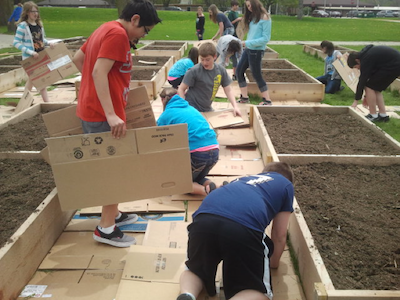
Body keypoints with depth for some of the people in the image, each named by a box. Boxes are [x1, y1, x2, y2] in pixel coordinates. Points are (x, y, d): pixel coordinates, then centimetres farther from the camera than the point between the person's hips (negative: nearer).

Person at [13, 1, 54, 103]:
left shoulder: (39, 24, 6)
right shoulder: (22, 26, -13)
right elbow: (16, 43, -17)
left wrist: (49, 43, -2)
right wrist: (31, 52, -24)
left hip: (41, 56, 6)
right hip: (30, 59, -6)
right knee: (32, 79, 3)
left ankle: (47, 102, 15)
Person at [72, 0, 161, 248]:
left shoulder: (105, 29, 15)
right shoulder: (118, 34, -16)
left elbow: (78, 58, 23)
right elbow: (99, 73, -26)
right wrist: (111, 115, -30)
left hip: (90, 109, 10)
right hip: (103, 114, -10)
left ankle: (113, 214, 30)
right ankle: (106, 228, 7)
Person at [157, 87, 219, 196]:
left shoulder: (166, 115, 5)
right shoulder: (191, 108, 23)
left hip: (196, 153, -6)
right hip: (215, 150, 6)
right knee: (197, 179, 29)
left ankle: (206, 191, -11)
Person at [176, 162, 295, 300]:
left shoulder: (245, 178, 42)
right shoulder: (286, 185, 30)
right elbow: (279, 235, 30)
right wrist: (274, 263, 50)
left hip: (203, 221, 5)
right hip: (243, 228, -4)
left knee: (195, 271, 31)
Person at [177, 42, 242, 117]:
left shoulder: (221, 71, -2)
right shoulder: (194, 71, -15)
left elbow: (228, 90, 4)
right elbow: (181, 89, -10)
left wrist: (235, 107, -7)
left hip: (207, 108, 5)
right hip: (191, 108, -5)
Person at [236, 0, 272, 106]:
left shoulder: (265, 17, -12)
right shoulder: (252, 17, 11)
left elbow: (266, 38, -15)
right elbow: (251, 33, 11)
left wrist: (248, 43, -16)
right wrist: (246, 44, -6)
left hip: (256, 51, -8)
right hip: (248, 49, 8)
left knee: (257, 76, -1)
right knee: (239, 71, 9)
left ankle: (267, 100, 10)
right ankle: (244, 97, 19)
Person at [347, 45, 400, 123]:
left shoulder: (366, 59, -16)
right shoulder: (365, 54, 14)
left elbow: (362, 80, -14)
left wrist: (356, 100, -7)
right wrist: (367, 96, 26)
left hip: (393, 66, -10)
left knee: (370, 87, -6)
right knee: (376, 89, 15)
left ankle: (373, 116, 1)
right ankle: (383, 115, 18)